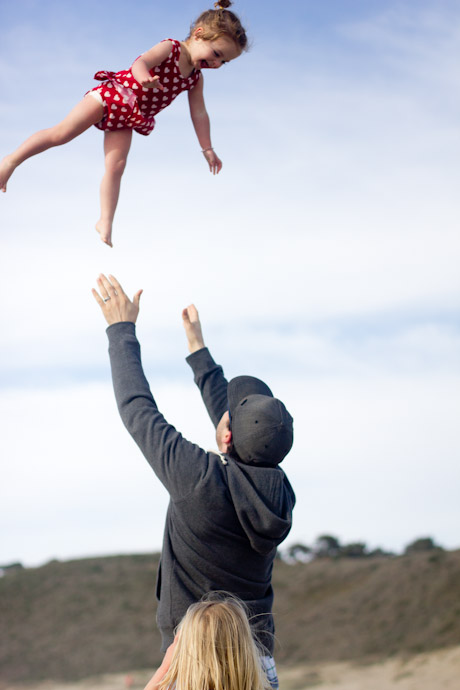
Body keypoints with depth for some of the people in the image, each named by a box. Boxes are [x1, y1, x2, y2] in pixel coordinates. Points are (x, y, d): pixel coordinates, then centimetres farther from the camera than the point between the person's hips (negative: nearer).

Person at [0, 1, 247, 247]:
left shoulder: (195, 78, 4)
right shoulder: (170, 48, -16)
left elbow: (199, 114, 11)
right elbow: (140, 62, -33)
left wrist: (207, 148, 10)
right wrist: (144, 78, -56)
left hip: (128, 119, 6)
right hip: (111, 95, -6)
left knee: (116, 167, -6)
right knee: (60, 134, -10)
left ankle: (105, 222, -4)